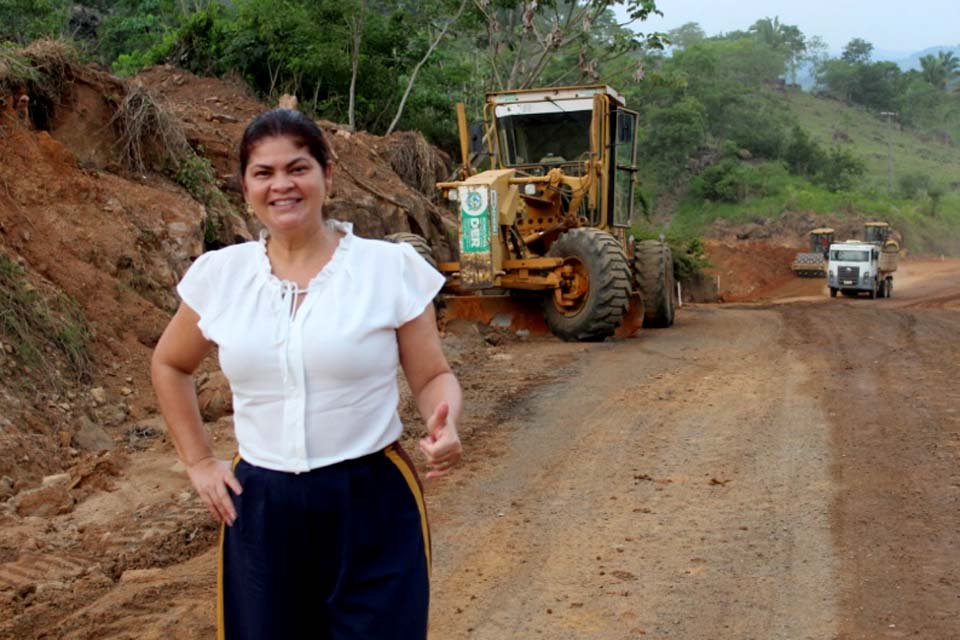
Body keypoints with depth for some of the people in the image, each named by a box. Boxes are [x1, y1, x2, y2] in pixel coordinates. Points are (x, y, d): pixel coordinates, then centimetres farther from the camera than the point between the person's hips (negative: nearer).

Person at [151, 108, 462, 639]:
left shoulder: (391, 267, -9)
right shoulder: (219, 274, 0)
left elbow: (432, 377, -2)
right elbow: (169, 366, 16)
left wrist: (444, 427, -23)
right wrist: (198, 462, 9)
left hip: (371, 502, -3)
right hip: (260, 508, 3)